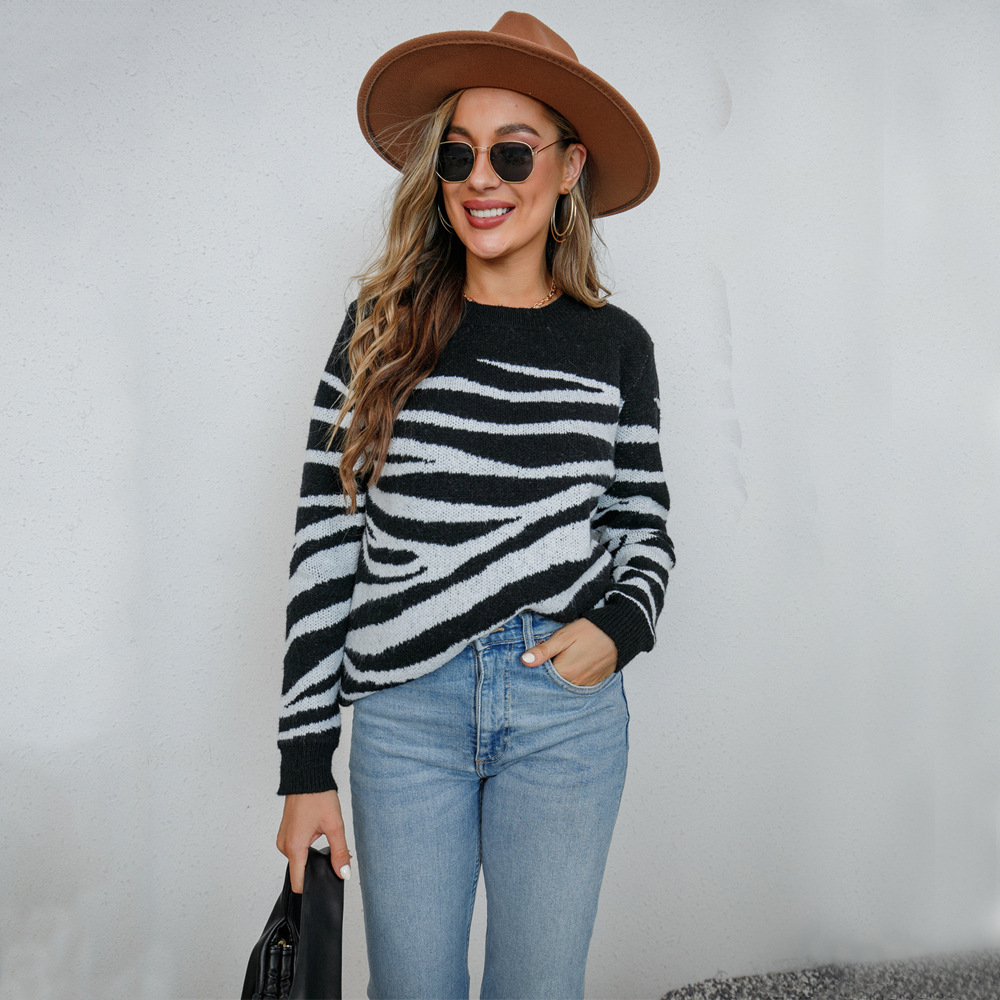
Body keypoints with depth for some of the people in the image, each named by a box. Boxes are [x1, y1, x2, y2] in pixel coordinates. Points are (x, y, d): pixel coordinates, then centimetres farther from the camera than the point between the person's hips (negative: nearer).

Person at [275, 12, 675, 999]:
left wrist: (619, 626, -10)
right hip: (405, 708, 0)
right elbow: (325, 541, -1)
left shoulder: (613, 345, 2)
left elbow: (643, 527, 13)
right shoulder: (382, 328, 0)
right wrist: (305, 767, -2)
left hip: (568, 711, 1)